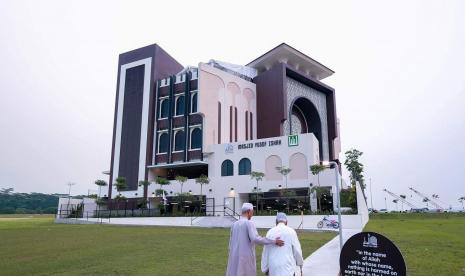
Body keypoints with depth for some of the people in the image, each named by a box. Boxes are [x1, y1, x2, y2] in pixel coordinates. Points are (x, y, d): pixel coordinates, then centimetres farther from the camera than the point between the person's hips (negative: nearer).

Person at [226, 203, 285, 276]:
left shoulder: (234, 225, 10)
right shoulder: (249, 223, -12)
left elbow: (231, 244, 14)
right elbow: (255, 239, -29)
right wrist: (274, 241, -25)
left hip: (235, 259, 7)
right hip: (246, 258, -6)